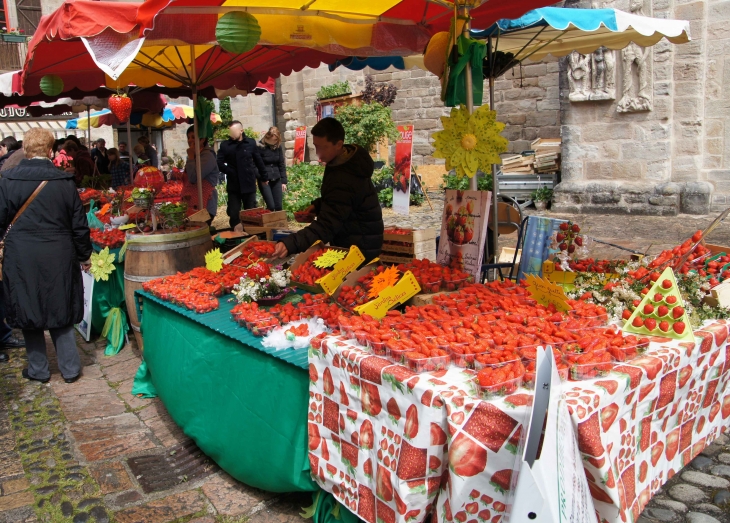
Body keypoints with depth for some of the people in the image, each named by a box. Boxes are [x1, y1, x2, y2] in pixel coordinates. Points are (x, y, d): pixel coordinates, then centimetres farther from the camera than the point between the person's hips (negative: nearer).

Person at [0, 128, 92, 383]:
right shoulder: (65, 182, -6)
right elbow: (79, 224, 0)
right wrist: (84, 255, 12)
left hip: (21, 259, -1)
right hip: (59, 258, 1)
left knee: (28, 312, 13)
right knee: (60, 310, 13)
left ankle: (38, 369, 23)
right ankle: (70, 368, 18)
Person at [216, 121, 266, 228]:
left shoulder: (251, 143, 1)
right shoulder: (225, 145, -1)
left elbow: (258, 161, 9)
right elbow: (219, 163, -4)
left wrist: (263, 176, 15)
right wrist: (230, 172, -13)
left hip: (249, 184, 0)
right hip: (233, 185, 0)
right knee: (234, 214, 3)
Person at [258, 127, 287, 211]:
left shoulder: (278, 146, 3)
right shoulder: (260, 147, -12)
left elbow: (282, 164, 7)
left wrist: (283, 181, 4)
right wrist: (261, 178, -20)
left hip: (276, 180, 4)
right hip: (264, 181, -4)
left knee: (278, 206, 4)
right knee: (271, 206, -9)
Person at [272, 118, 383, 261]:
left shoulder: (344, 180, -30)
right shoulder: (349, 159, 1)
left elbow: (326, 225, -36)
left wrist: (289, 244, -47)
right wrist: (318, 205, 2)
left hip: (358, 248, -10)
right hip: (352, 243, 10)